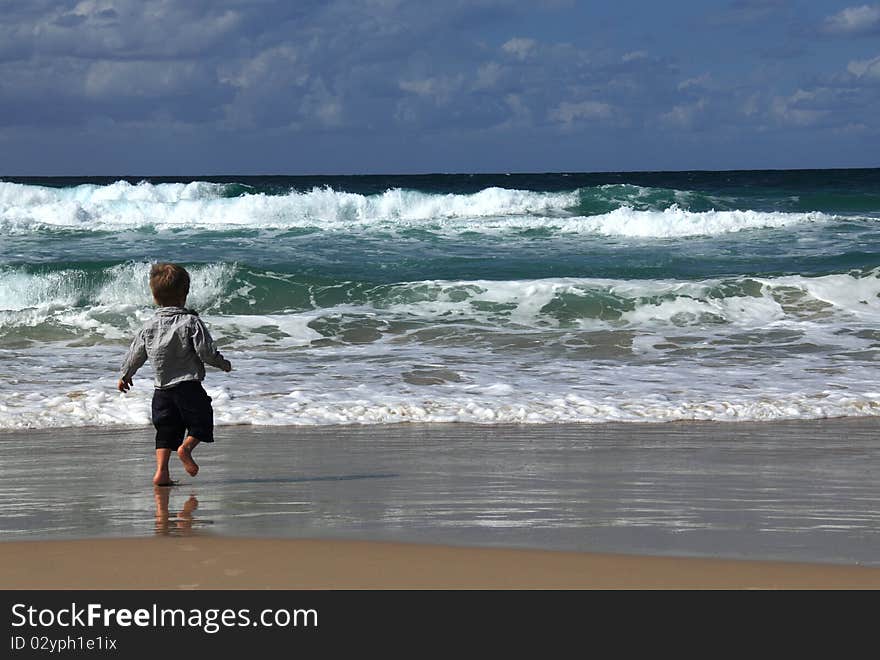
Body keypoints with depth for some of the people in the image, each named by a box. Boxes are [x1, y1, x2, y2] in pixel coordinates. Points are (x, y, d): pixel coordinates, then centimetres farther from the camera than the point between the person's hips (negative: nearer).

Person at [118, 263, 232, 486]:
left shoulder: (149, 327, 5)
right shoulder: (191, 322, -9)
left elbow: (135, 354, 13)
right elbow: (207, 352, -12)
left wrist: (125, 375, 30)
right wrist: (224, 364, 7)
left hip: (161, 390, 4)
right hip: (189, 385, -4)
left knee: (165, 431, 9)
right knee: (201, 422, 5)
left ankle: (161, 471, -4)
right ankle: (186, 447, -22)